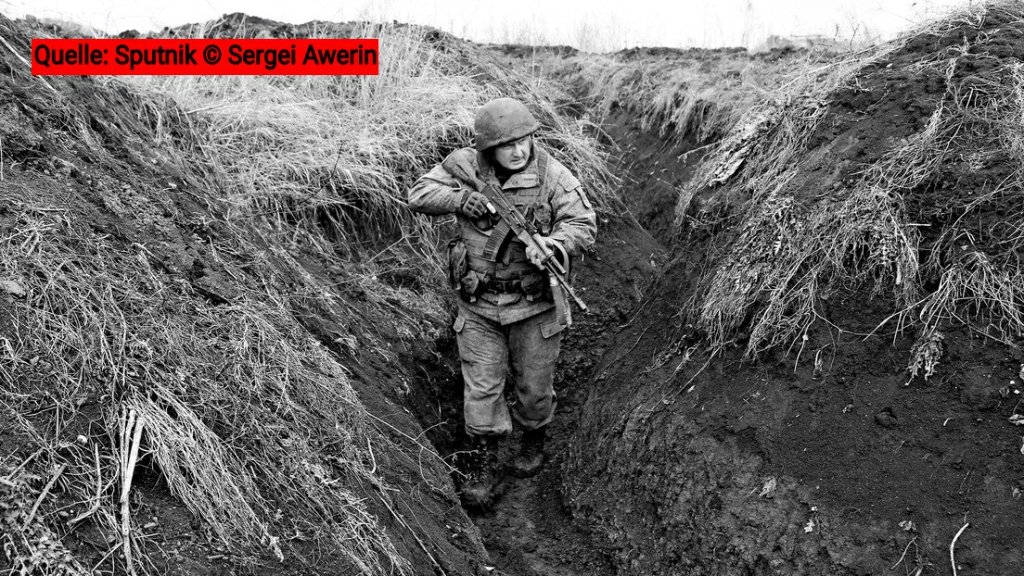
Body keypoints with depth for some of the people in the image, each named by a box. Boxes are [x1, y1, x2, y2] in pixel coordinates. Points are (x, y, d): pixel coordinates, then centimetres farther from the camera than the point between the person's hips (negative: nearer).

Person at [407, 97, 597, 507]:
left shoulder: (551, 174, -12)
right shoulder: (465, 166, -6)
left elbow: (583, 223, -15)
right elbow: (418, 195, -6)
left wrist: (552, 244, -36)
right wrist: (465, 199, -22)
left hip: (534, 303, -1)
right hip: (478, 303, 1)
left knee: (534, 384, 15)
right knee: (481, 387, 6)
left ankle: (534, 439, 45)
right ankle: (481, 462, 25)